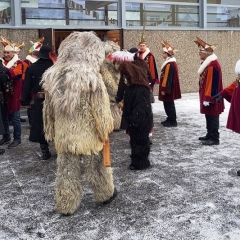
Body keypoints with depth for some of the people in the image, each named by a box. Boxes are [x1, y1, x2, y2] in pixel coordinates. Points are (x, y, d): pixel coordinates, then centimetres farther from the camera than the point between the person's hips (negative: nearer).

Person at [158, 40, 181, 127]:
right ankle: (170, 119, 26)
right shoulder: (171, 62, 13)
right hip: (170, 88, 10)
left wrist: (164, 89, -20)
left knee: (169, 104, -3)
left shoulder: (169, 64, -20)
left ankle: (172, 121, 4)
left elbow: (167, 78, -23)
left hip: (168, 89, -10)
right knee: (168, 104, 17)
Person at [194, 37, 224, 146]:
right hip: (207, 96, 10)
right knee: (209, 117, 17)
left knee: (212, 118, -3)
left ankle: (214, 139, 4)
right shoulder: (207, 63, 12)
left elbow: (212, 83, -22)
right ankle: (210, 135, 27)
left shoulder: (213, 65, -20)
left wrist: (208, 99, -21)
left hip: (211, 98, -10)